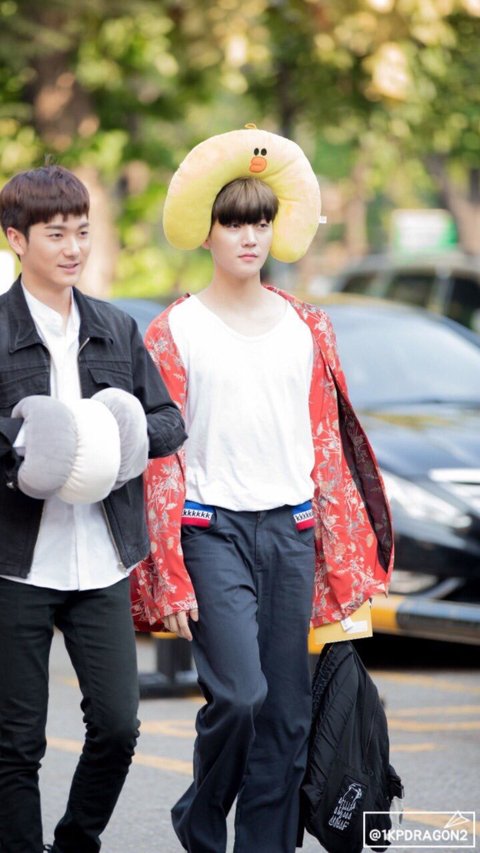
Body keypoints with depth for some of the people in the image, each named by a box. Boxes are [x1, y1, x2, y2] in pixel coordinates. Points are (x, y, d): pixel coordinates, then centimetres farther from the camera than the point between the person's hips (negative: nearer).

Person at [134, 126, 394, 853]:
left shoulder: (307, 328, 11)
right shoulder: (174, 332, 1)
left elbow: (329, 446, 13)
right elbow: (160, 459, -2)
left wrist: (341, 563, 7)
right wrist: (171, 574, -9)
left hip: (292, 530, 4)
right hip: (213, 528, -4)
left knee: (288, 712, 1)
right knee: (240, 695, -16)